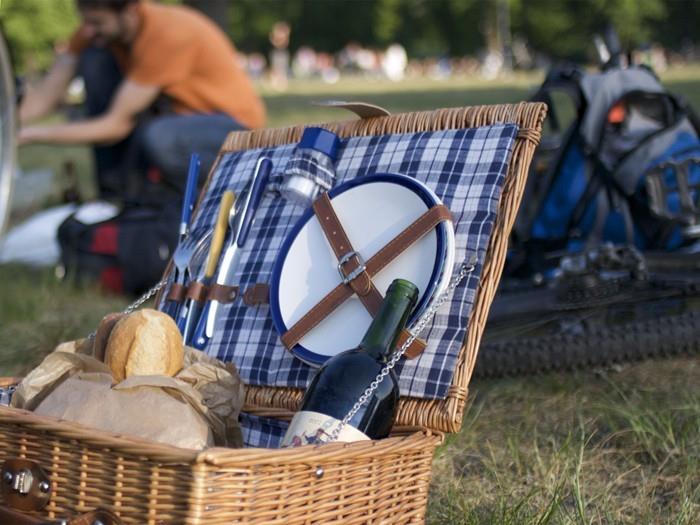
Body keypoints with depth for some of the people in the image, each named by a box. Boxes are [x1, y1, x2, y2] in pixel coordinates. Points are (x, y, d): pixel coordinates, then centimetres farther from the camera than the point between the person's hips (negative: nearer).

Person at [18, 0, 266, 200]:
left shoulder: (167, 35, -30)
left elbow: (117, 125, -28)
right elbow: (44, 96, -6)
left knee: (158, 138, -40)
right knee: (94, 60, -11)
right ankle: (113, 188, -5)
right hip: (175, 111, 7)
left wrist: (32, 134, -29)